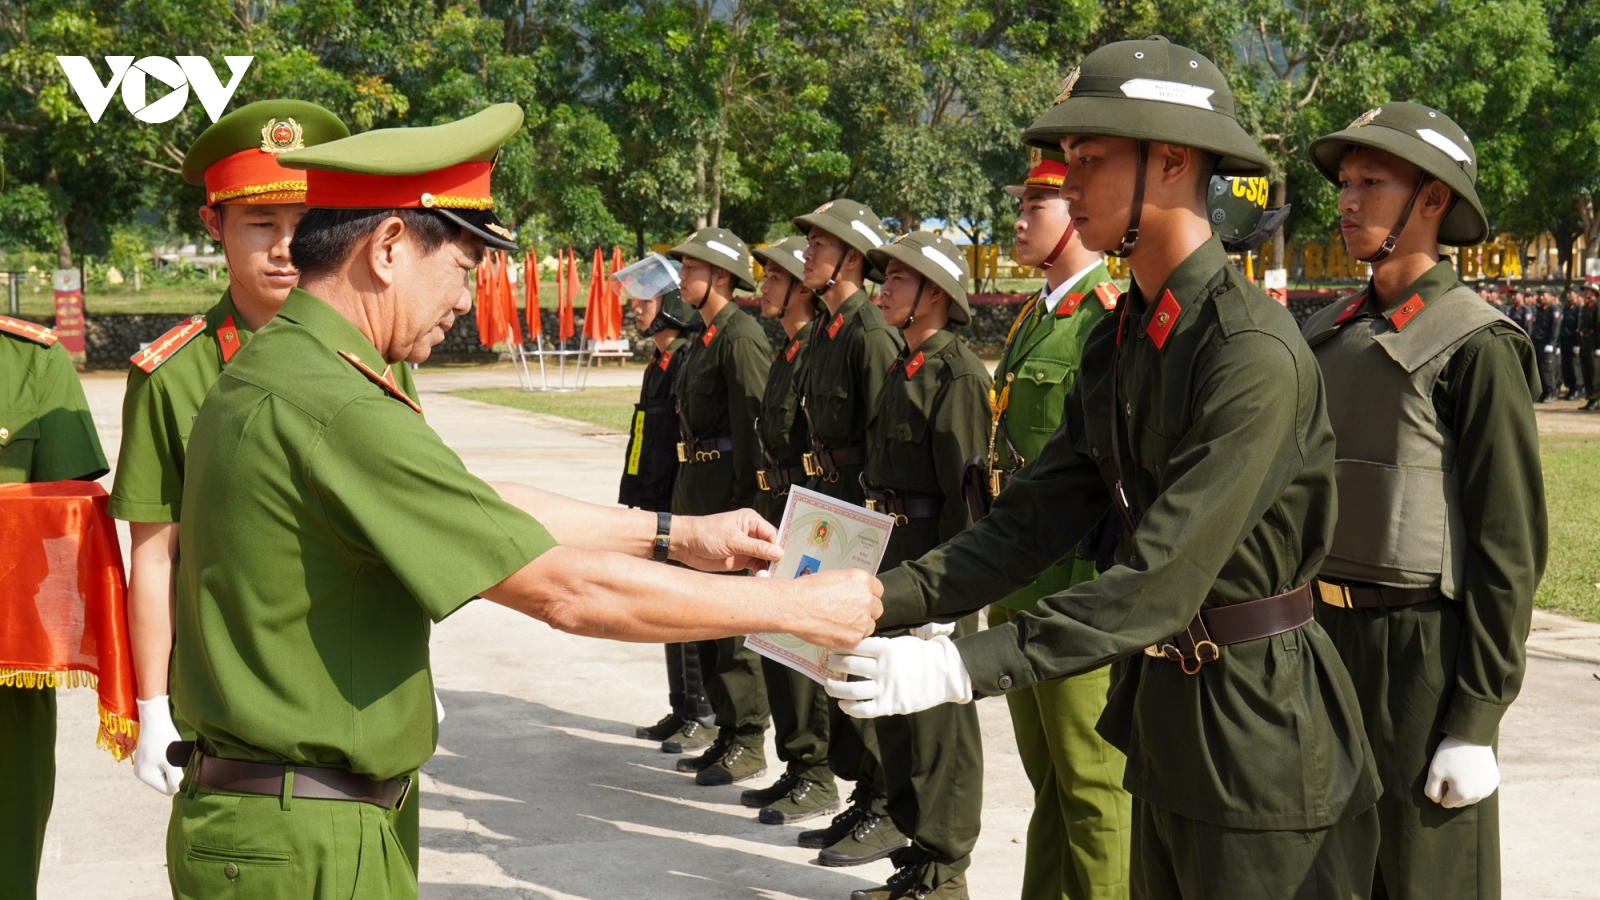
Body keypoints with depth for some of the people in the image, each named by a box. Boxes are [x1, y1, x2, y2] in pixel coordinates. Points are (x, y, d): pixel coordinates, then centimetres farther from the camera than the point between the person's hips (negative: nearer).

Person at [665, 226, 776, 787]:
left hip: (729, 483, -10)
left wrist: (743, 500, -21)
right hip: (696, 482, 10)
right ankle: (728, 734, 23)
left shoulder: (742, 336, -14)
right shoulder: (705, 336, 16)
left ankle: (749, 745, 2)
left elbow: (754, 423, -18)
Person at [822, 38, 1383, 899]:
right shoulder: (1116, 342, 6)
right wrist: (885, 597, -11)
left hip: (1259, 721, -8)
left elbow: (1162, 578, -29)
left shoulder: (1256, 351, -23)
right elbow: (1033, 517, 3)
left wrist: (960, 667, -33)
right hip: (1163, 707, 8)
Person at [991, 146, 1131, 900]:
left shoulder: (1115, 318, -14)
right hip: (1022, 580, 9)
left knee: (1093, 781, -1)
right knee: (1047, 775, 18)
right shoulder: (1033, 319, 15)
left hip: (1080, 583, -9)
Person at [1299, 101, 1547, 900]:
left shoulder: (1476, 346, -11)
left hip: (1422, 653, -7)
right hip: (1322, 638, 7)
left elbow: (1511, 546, -13)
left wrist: (1477, 721, -16)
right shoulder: (1329, 336, 11)